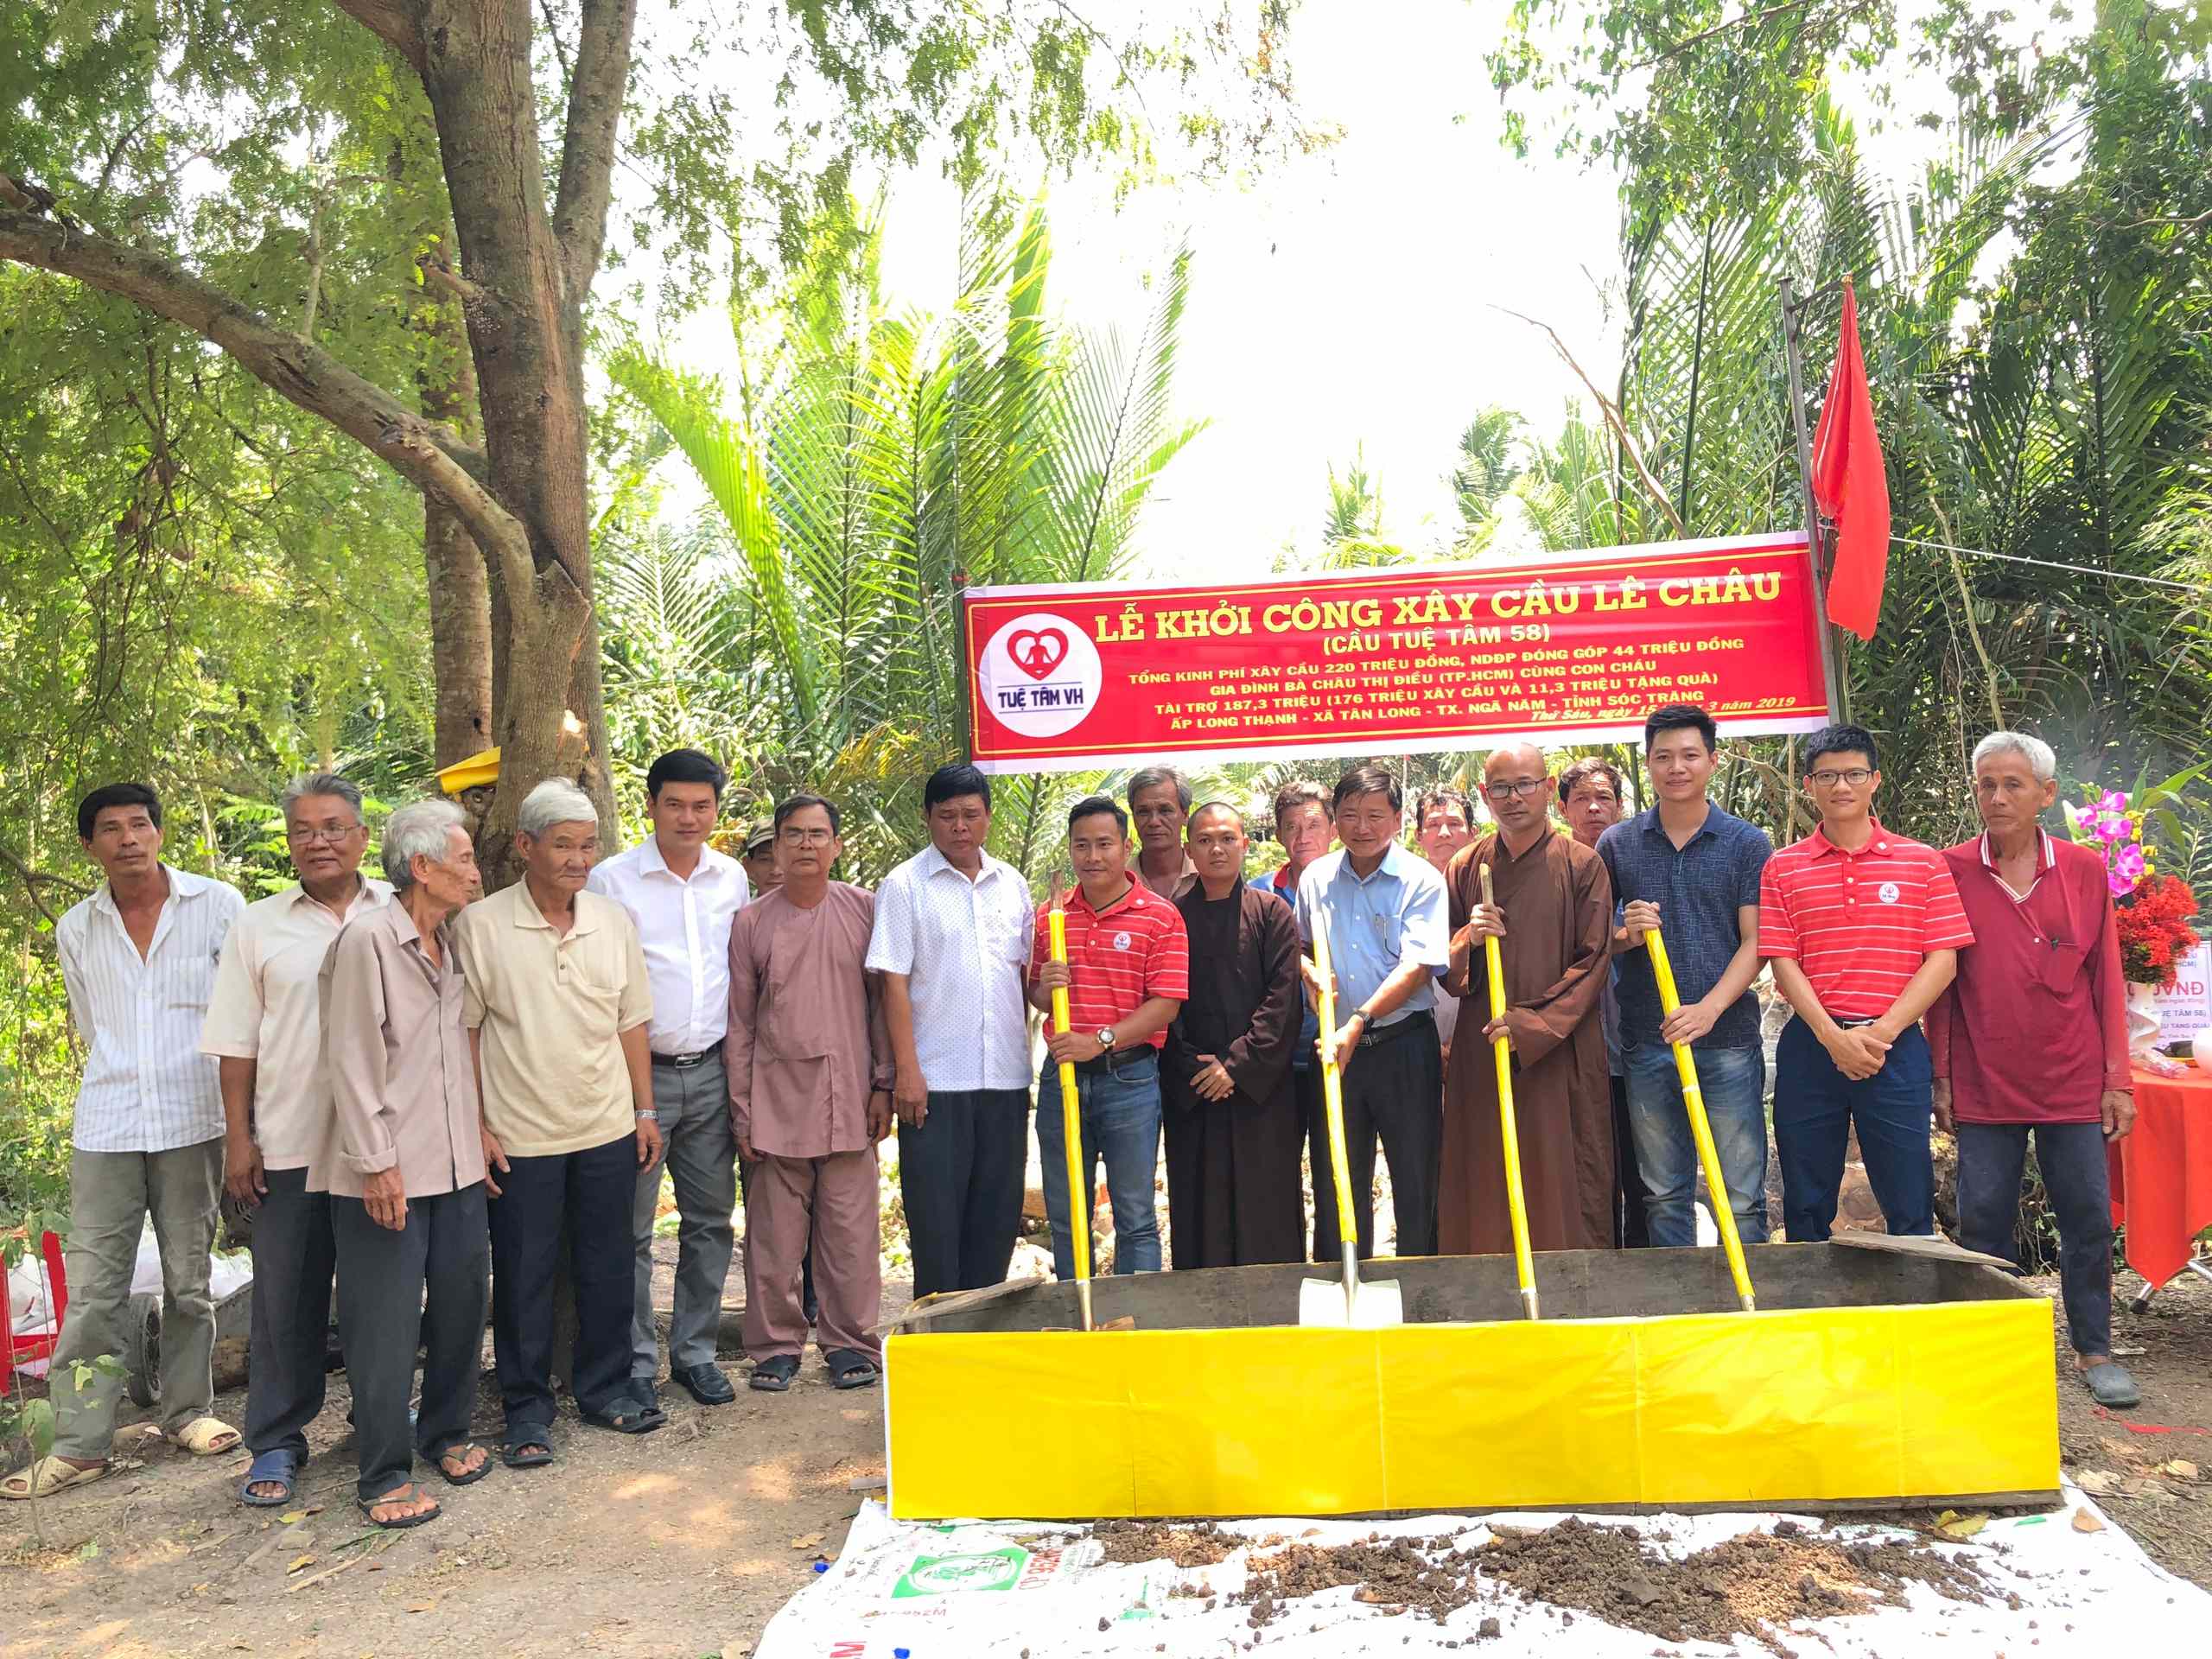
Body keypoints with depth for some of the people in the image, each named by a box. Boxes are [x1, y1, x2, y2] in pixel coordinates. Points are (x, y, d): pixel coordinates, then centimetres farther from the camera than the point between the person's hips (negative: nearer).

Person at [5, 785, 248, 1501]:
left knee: (189, 1280, 9)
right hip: (105, 1127, 2)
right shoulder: (75, 929, 7)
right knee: (92, 1289, 2)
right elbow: (91, 1030, 19)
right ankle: (79, 1443, 9)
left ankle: (187, 1410, 24)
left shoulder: (218, 906, -3)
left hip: (193, 1124, -2)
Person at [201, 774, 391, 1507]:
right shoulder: (259, 926, 5)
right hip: (290, 1144, 0)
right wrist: (238, 1140, 0)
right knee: (286, 1297, 7)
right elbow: (236, 1046, 5)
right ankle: (275, 1443, 21)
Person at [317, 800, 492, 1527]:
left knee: (462, 1303, 14)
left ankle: (447, 1432, 32)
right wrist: (377, 1163, -16)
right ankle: (383, 1474, 13)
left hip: (456, 1164, 7)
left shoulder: (452, 944, 10)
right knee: (386, 1324, 1)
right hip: (387, 1172, -7)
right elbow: (352, 1060, -15)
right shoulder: (368, 939, -13)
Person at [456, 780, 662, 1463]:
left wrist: (645, 1110, 9)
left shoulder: (613, 921, 4)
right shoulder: (481, 925, -7)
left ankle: (605, 1389, 29)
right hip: (520, 1138, -3)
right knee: (523, 1279, 7)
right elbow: (465, 1033, -5)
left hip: (608, 1130, 4)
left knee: (609, 1270, 12)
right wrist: (476, 1126, -8)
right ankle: (527, 1410, 22)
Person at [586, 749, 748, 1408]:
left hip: (711, 1073, 4)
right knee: (631, 1227, 1)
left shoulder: (732, 878, 8)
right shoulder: (610, 880, -5)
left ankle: (695, 1352, 23)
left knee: (710, 1219, 9)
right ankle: (635, 1362, 14)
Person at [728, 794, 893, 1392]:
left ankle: (849, 1342, 18)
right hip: (777, 1099, 0)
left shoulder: (865, 910, 4)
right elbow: (739, 1023, 5)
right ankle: (776, 1345, 20)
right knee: (775, 1232, 5)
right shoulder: (751, 922, 3)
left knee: (850, 1230, 4)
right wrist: (742, 1111, 2)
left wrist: (884, 1085, 3)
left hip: (848, 1097, 0)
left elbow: (883, 1002, 7)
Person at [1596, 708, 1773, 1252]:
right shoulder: (1616, 845, 8)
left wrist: (1709, 1009, -17)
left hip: (1727, 1040, -2)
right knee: (1663, 1195, 9)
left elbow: (1754, 943, -2)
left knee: (1742, 1195, 1)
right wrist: (1625, 934, -11)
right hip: (1647, 1044, 2)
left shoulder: (1748, 844, 4)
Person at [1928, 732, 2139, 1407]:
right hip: (1983, 1087, -1)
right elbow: (1938, 981, 2)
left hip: (2073, 1085, 1)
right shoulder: (1951, 872, -1)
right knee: (1982, 1222, 5)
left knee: (2088, 1218, 6)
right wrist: (1941, 1078, 0)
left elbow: (2107, 979, 5)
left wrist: (2118, 1079, 2)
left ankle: (2094, 1351, 21)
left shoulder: (2085, 871, 3)